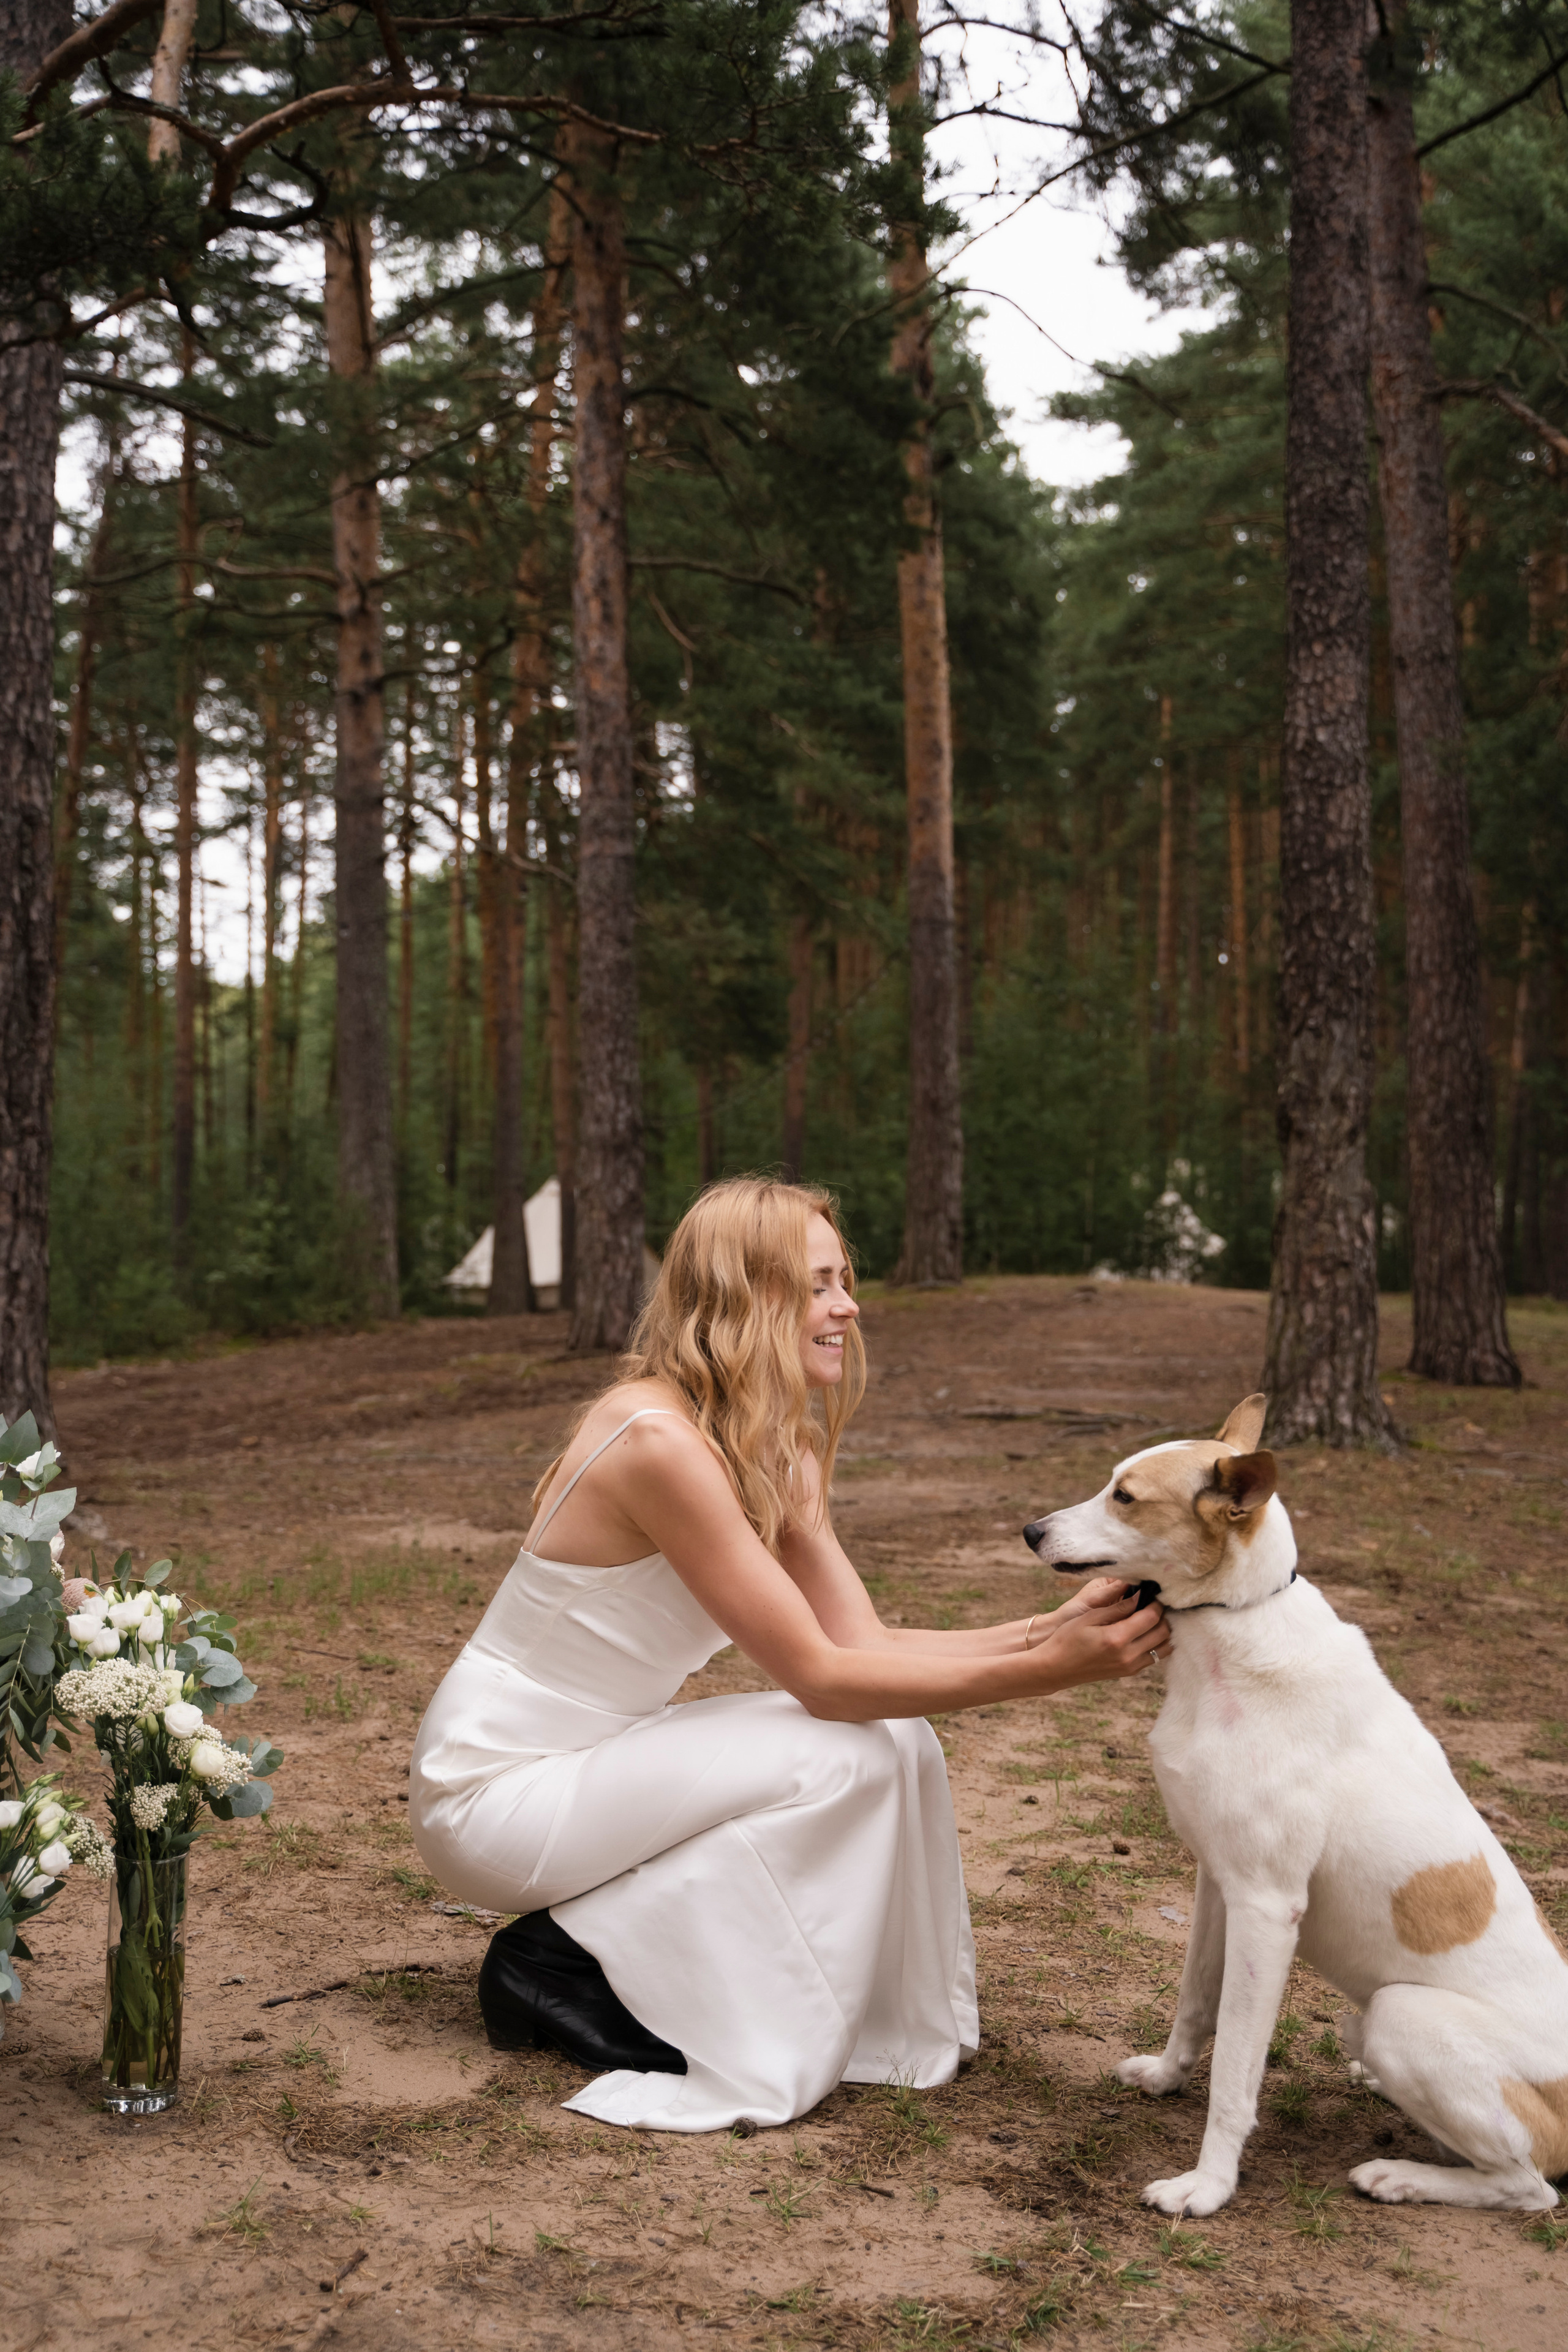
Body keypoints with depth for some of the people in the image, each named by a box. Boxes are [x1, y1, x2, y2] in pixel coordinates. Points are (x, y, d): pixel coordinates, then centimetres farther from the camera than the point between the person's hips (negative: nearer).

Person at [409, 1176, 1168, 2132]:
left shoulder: (780, 1450, 3)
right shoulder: (658, 1439, -27)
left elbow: (867, 1644, -4)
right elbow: (822, 1677, -25)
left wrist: (1050, 1630, -16)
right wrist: (1045, 1671, -28)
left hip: (592, 1757, 8)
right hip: (493, 1791, -8)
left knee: (897, 1736, -7)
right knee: (846, 1754, -19)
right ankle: (563, 1968, -7)